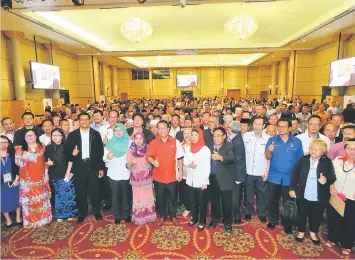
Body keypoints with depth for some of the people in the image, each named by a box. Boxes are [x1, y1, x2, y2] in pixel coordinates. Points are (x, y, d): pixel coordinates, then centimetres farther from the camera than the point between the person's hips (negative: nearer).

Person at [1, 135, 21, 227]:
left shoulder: (13, 154, -2)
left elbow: (18, 167, -3)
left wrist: (17, 179, -9)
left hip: (13, 182, 0)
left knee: (17, 199, 10)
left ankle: (18, 217, 29)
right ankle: (8, 220, 28)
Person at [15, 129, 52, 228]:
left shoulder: (42, 147, 3)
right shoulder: (20, 149, 1)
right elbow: (17, 163, -3)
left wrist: (46, 175, 0)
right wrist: (23, 158, -25)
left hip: (40, 178, 1)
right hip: (27, 179, -1)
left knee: (42, 198, 11)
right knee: (28, 199, 3)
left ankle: (43, 218, 27)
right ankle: (30, 220, 17)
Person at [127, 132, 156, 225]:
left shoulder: (147, 148, -1)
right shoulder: (130, 150, -3)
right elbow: (128, 165, -3)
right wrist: (131, 162, -24)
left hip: (147, 176, 1)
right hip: (136, 177, -1)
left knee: (148, 196, 7)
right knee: (138, 197, 3)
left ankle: (149, 216, 23)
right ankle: (139, 217, 18)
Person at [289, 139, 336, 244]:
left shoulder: (327, 162, -7)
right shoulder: (303, 160, -6)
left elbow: (333, 178, -7)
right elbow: (295, 174, -2)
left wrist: (326, 180, -30)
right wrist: (292, 188, -5)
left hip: (320, 197, 0)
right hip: (303, 195, 0)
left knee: (316, 216, 18)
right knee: (302, 214, 16)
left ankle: (313, 233, 41)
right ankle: (301, 232, 38)